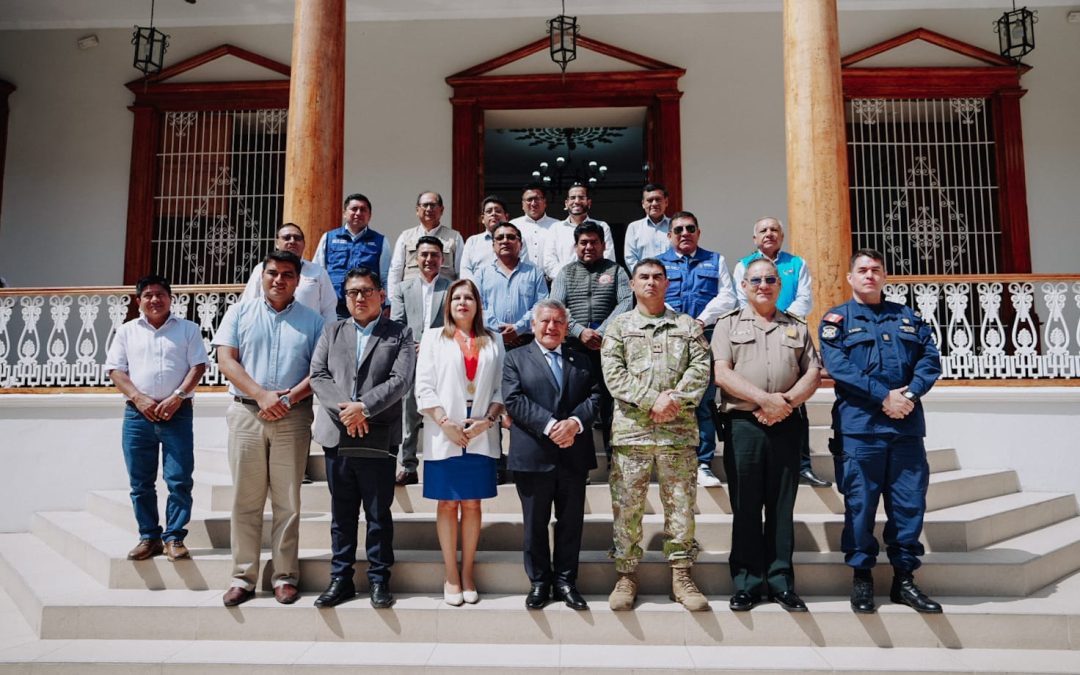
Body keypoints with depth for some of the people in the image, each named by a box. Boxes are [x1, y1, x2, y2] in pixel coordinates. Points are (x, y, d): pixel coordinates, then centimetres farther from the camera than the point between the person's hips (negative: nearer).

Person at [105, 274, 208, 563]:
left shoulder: (188, 329, 9)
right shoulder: (127, 331, 13)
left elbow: (198, 366, 1)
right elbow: (115, 370, 7)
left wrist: (177, 397, -12)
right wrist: (139, 398, -8)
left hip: (177, 412, -2)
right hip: (137, 414, 2)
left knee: (179, 480, -5)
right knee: (141, 482, 6)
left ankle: (174, 537, 3)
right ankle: (149, 537, 15)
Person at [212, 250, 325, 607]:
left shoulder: (312, 320, 9)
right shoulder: (240, 313, 11)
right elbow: (226, 360, 1)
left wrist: (289, 398, -12)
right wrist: (261, 395, -11)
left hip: (293, 417, -1)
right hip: (246, 414, 1)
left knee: (287, 501, 3)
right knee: (244, 499, 4)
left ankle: (285, 577, 11)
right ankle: (243, 577, 12)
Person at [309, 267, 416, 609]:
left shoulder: (400, 334, 5)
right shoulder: (332, 331, 14)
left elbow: (401, 380, -8)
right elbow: (318, 375, 2)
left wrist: (363, 407, -17)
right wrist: (344, 410, -12)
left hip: (379, 440, -3)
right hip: (337, 438, 3)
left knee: (379, 515, 5)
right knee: (342, 514, 12)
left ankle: (379, 580, 16)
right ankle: (340, 579, 22)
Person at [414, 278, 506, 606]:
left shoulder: (493, 342, 11)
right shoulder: (433, 338, 7)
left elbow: (500, 389, 6)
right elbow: (424, 387, -1)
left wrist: (487, 421, -9)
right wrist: (445, 423, -10)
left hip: (481, 436, 1)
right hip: (443, 436, -1)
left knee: (472, 504, 6)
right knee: (448, 504, 4)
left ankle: (467, 573, 15)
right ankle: (451, 576, 12)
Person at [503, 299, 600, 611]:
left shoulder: (582, 361, 15)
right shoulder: (515, 358, 5)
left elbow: (595, 396, 4)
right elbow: (514, 400, -8)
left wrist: (575, 422, -15)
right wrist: (550, 426, -18)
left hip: (574, 455, 3)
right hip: (533, 456, -3)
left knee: (571, 523, 9)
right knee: (535, 524, 7)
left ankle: (565, 581, 22)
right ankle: (539, 582, 20)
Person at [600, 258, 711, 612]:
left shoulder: (688, 326, 14)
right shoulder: (618, 326, 11)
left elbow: (700, 369, 2)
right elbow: (613, 375, -2)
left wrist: (675, 398, -14)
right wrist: (652, 400, -12)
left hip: (679, 430, 1)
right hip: (630, 430, -1)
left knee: (681, 504, 5)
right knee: (627, 507, 2)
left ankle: (681, 575, 16)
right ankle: (627, 575, 14)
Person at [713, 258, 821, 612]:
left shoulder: (797, 327, 16)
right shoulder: (729, 324, 8)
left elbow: (813, 374, 9)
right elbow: (721, 373, -4)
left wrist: (787, 401, -8)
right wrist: (764, 399, -13)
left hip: (786, 424, 2)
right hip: (742, 423, -2)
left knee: (782, 505, 6)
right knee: (745, 506, 3)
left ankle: (781, 581, 15)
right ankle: (747, 582, 11)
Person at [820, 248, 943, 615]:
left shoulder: (908, 317, 18)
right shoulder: (837, 318, 6)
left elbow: (930, 358, 8)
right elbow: (837, 366, -8)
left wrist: (911, 394, -11)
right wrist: (884, 396, -15)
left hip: (907, 425, 4)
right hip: (859, 426, -3)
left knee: (910, 503, 5)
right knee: (860, 504, 0)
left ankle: (904, 578, 17)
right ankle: (861, 576, 14)